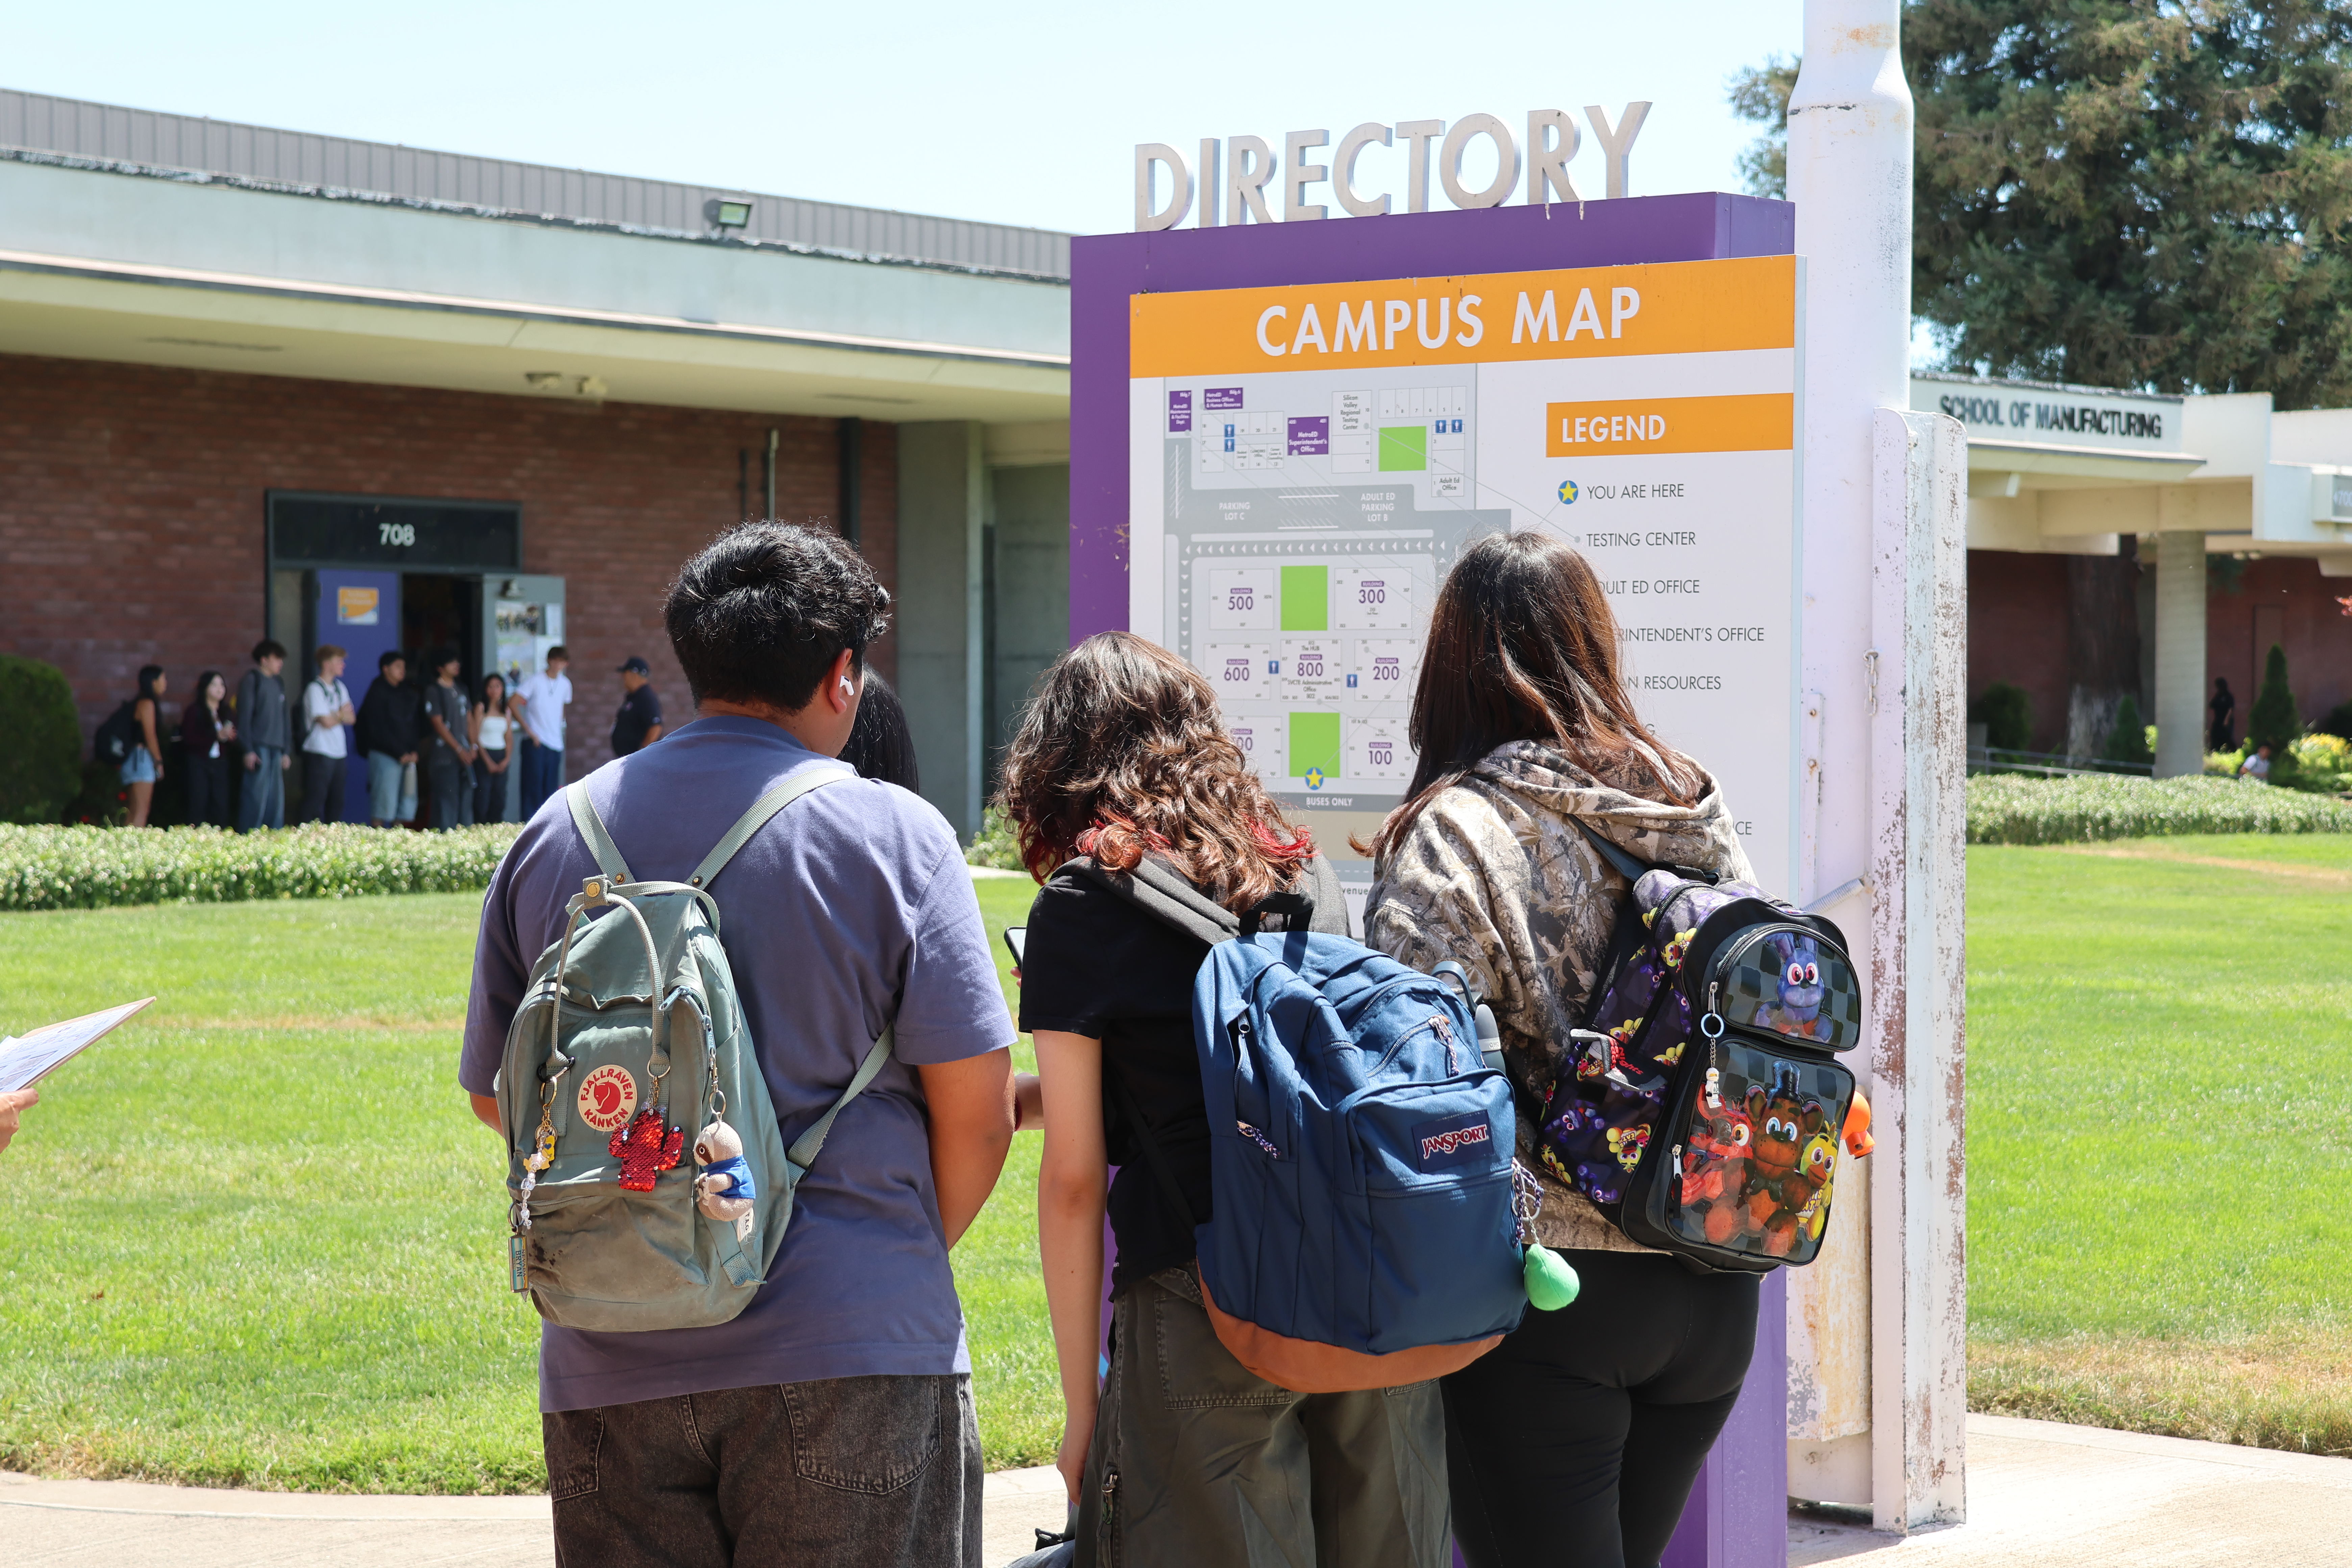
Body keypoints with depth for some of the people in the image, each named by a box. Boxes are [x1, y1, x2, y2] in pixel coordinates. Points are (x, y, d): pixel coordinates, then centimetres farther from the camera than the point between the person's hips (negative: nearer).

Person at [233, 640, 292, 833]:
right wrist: (248, 750, -15)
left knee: (276, 800, 6)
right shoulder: (251, 680, -4)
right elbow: (244, 715, -9)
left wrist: (285, 751, 18)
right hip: (258, 748, -8)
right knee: (256, 797, -10)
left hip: (276, 750, 8)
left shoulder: (278, 684, 20)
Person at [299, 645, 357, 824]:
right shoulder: (315, 689, -9)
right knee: (315, 802, -8)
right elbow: (326, 722, -15)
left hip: (339, 753, 8)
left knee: (337, 802, 8)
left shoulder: (340, 688, 15)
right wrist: (342, 715, 4)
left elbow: (352, 718, 7)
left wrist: (336, 716, -11)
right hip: (319, 753, -8)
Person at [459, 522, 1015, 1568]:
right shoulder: (890, 834, -4)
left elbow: (493, 1096, 15)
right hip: (848, 1352, -4)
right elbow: (978, 1108, -5)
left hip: (610, 1369, 4)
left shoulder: (555, 836, 8)